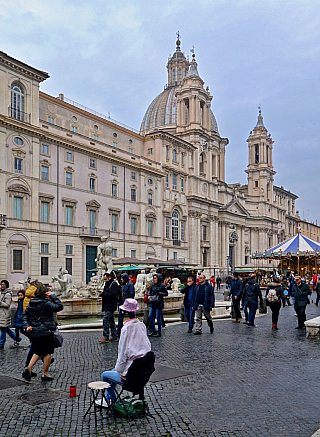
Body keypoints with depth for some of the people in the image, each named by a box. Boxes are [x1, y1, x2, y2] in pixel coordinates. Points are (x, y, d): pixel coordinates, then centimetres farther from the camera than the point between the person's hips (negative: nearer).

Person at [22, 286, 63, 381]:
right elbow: (60, 306, -6)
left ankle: (29, 368, 2)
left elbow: (25, 317, 7)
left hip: (33, 332, 6)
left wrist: (27, 326, 0)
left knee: (38, 352, 19)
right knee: (48, 352, 6)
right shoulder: (47, 304, -14)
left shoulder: (30, 305, 7)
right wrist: (53, 297, -4)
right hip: (46, 332, -6)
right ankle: (45, 374, 11)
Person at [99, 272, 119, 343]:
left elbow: (112, 295, -21)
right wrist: (102, 294, 1)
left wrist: (103, 293, -20)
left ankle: (105, 338, -13)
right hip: (107, 306, 10)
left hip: (110, 306, -10)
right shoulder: (107, 284, 19)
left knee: (106, 320, -14)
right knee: (111, 320, 12)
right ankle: (114, 337, 18)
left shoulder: (114, 284, -10)